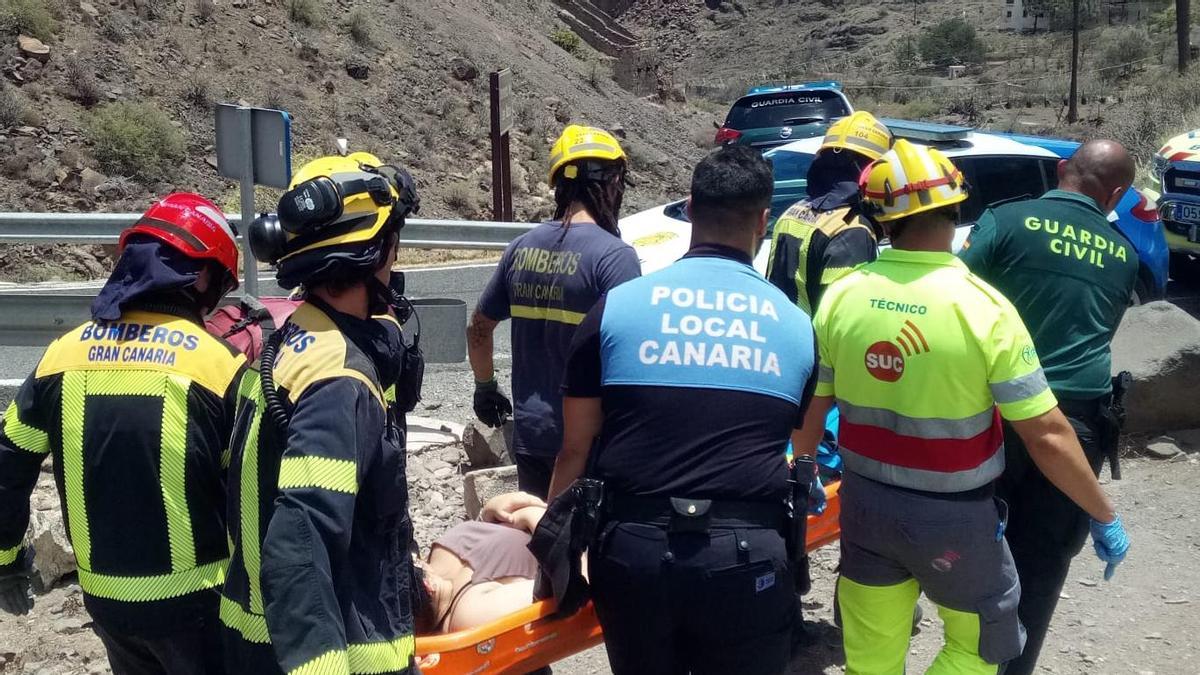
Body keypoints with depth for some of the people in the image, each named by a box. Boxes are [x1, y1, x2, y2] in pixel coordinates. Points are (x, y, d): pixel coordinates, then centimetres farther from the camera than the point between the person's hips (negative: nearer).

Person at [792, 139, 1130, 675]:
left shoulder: (840, 296, -9)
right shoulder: (984, 308, -19)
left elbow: (809, 412, 0)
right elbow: (1047, 437, -16)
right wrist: (1106, 517, -1)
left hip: (864, 503, 3)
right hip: (953, 514, -3)